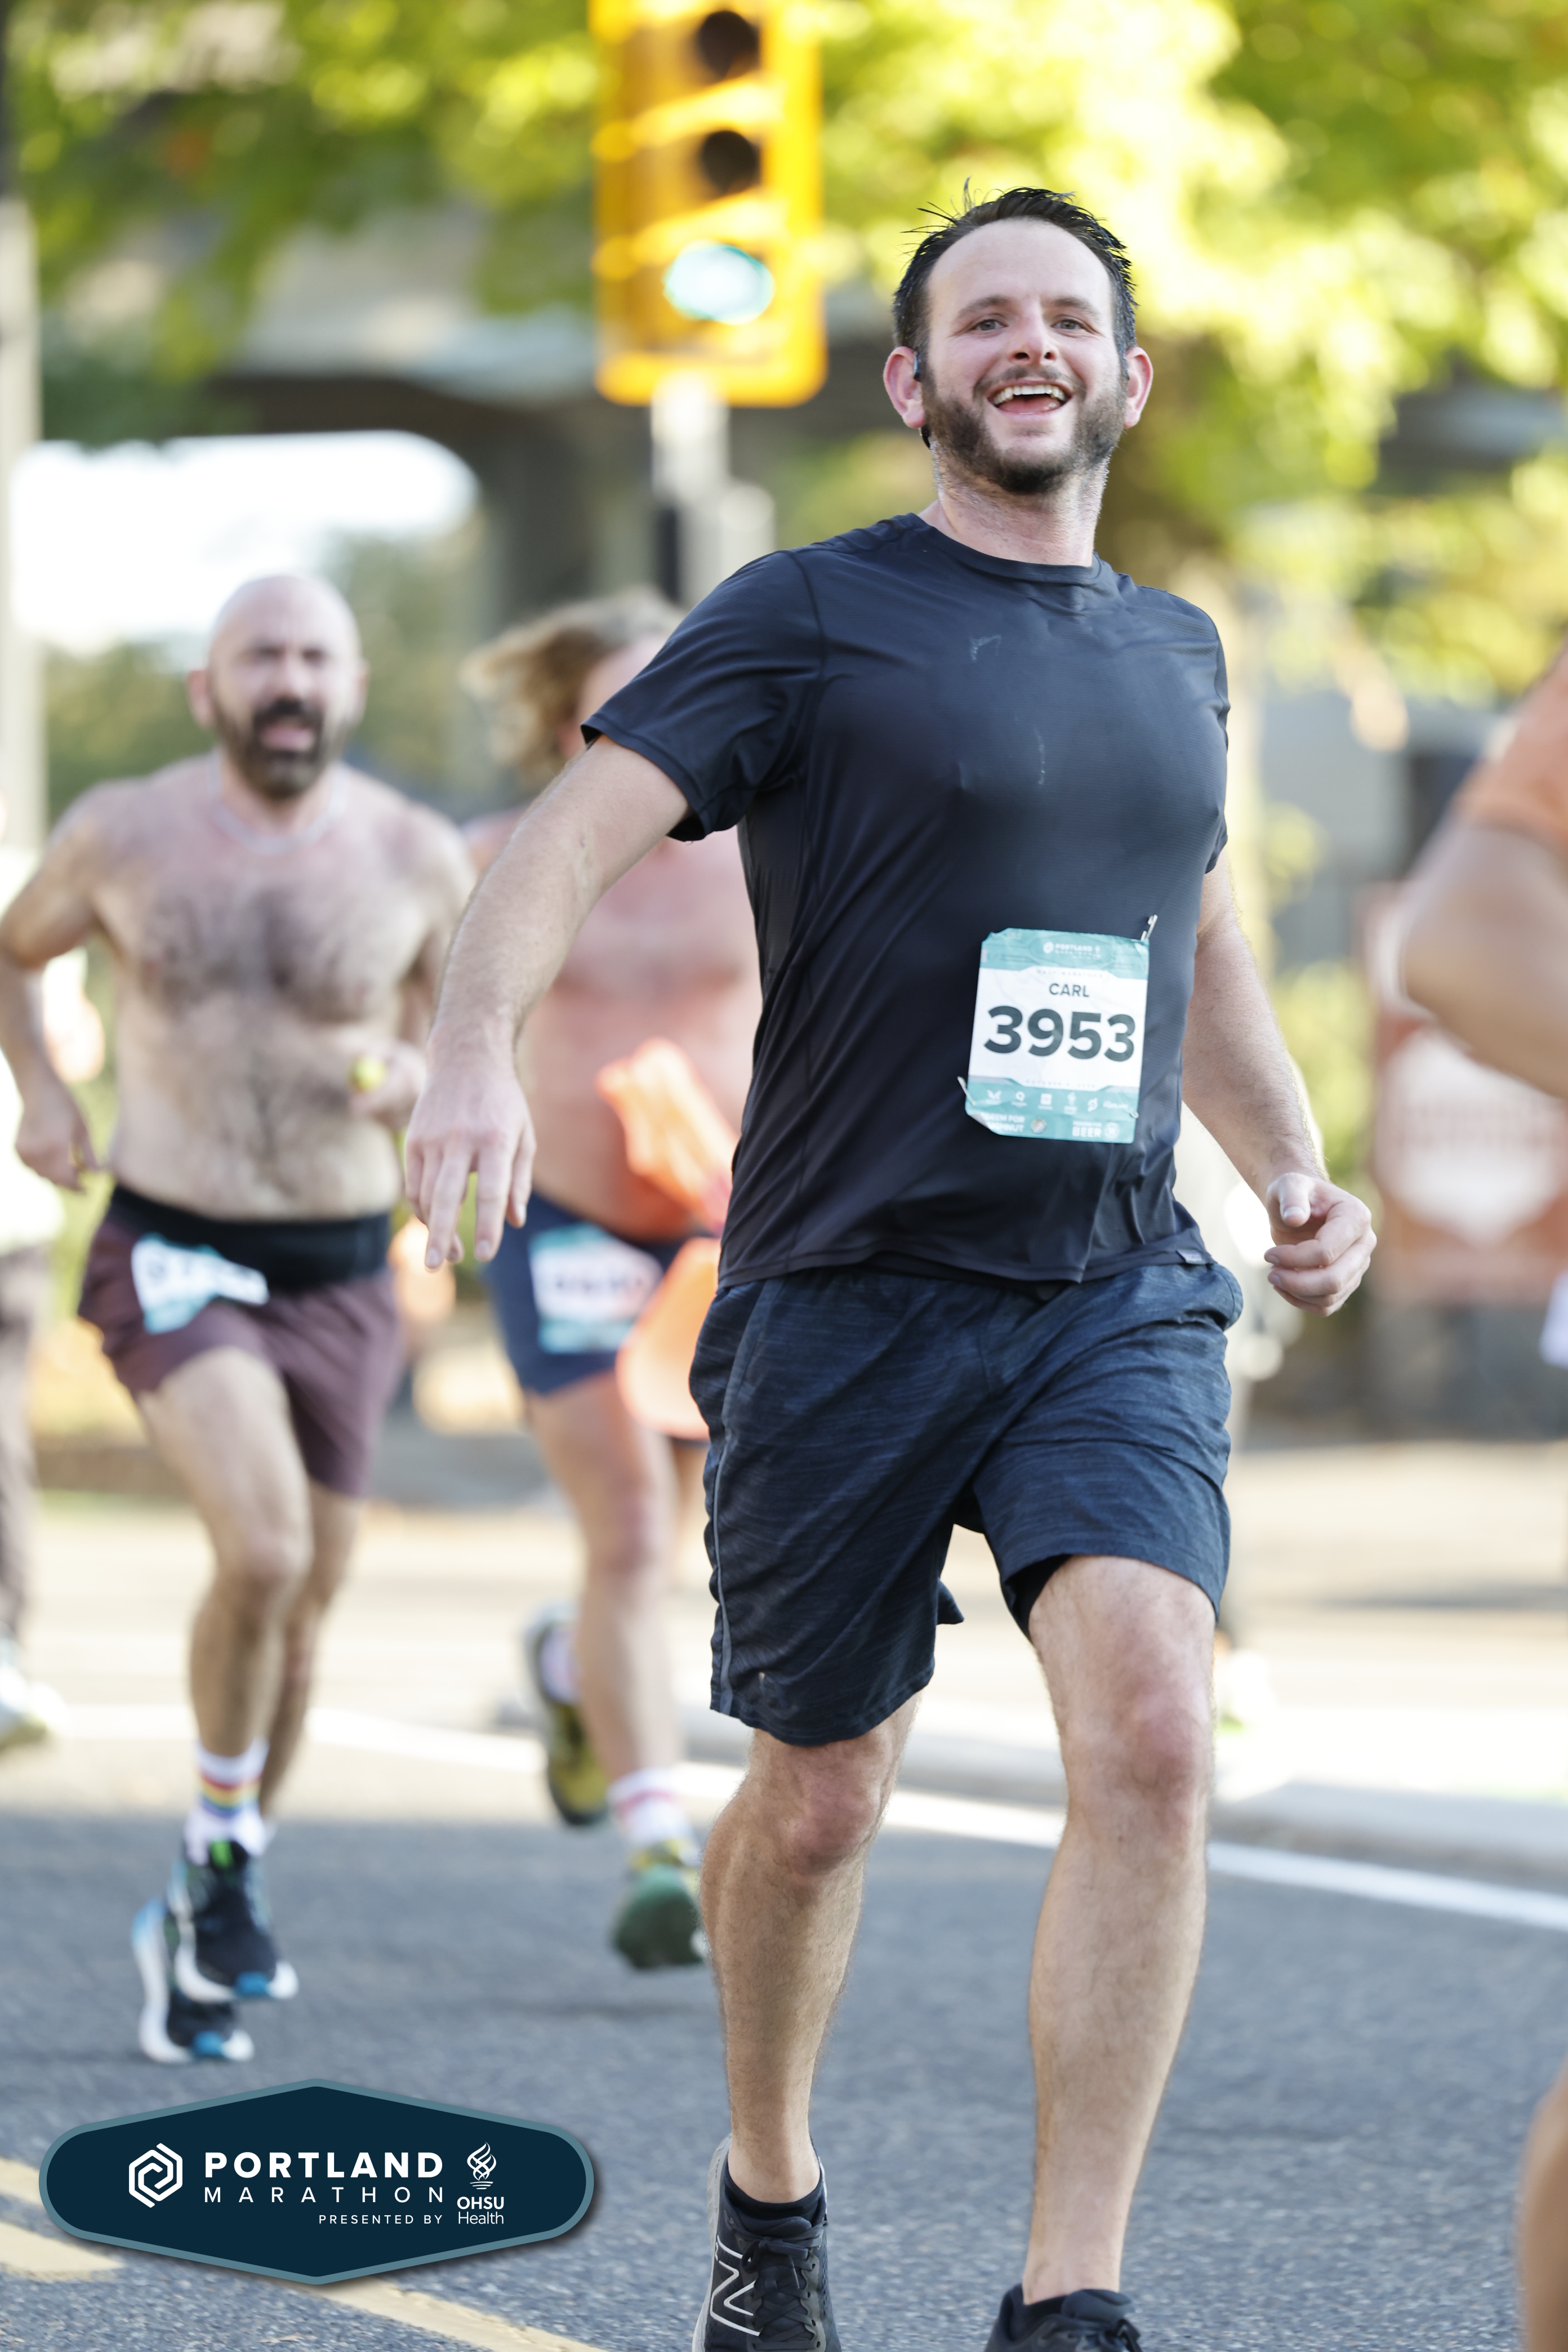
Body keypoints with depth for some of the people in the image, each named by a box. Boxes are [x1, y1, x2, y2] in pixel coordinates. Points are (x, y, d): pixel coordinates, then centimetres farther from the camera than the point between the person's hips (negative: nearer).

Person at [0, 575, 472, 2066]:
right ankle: (224, 1850, -1)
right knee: (263, 1551, -25)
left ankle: (200, 1932, 31)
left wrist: (417, 1077, -10)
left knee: (296, 1621, 10)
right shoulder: (121, 836, -4)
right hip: (171, 1257, -3)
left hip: (340, 1280, 3)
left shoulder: (414, 861, -2)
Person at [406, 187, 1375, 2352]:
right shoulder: (807, 617, -3)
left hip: (1119, 1297, 3)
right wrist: (479, 1055, -32)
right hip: (846, 1298, -3)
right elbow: (571, 841, -13)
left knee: (1151, 1730, -19)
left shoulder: (1176, 652, 14)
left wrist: (1295, 1170, 15)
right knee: (823, 1797, 8)